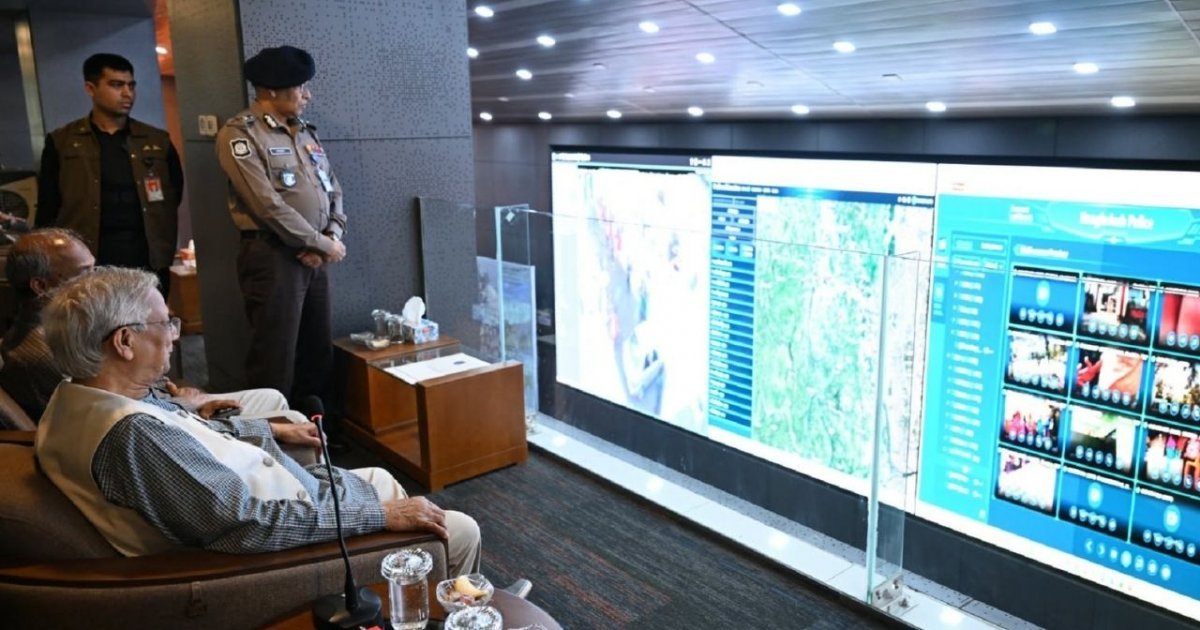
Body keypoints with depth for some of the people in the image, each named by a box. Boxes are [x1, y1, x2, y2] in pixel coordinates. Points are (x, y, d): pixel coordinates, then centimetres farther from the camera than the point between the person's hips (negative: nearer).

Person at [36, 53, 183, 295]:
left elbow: (174, 200, 14)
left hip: (149, 268, 2)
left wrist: (164, 255, 8)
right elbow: (47, 213, 6)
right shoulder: (61, 143, 5)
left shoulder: (158, 141, 9)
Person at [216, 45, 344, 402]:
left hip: (313, 257, 7)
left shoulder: (306, 133, 15)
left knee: (319, 353, 14)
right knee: (276, 360, 0)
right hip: (273, 256, -7)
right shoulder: (240, 134, -9)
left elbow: (333, 191, 15)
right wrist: (323, 243, -12)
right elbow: (268, 206, -17)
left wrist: (332, 238, -3)